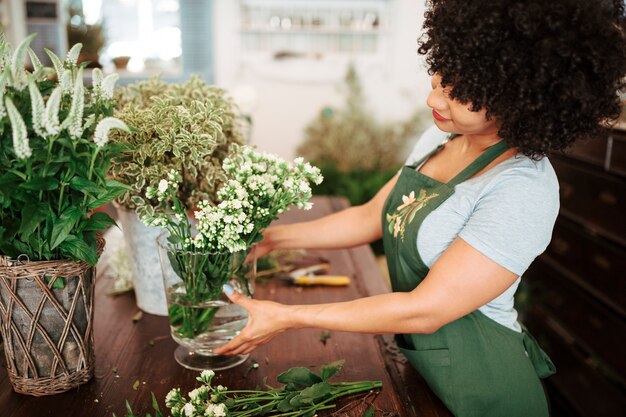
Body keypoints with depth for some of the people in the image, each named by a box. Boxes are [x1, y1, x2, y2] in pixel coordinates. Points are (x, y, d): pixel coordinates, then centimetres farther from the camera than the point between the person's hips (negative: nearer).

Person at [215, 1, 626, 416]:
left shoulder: (523, 190, -28)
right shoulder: (442, 136, -3)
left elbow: (424, 310, -28)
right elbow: (372, 217, 4)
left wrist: (287, 317, -24)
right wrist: (274, 237, -2)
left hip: (476, 379, -6)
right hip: (417, 355, 7)